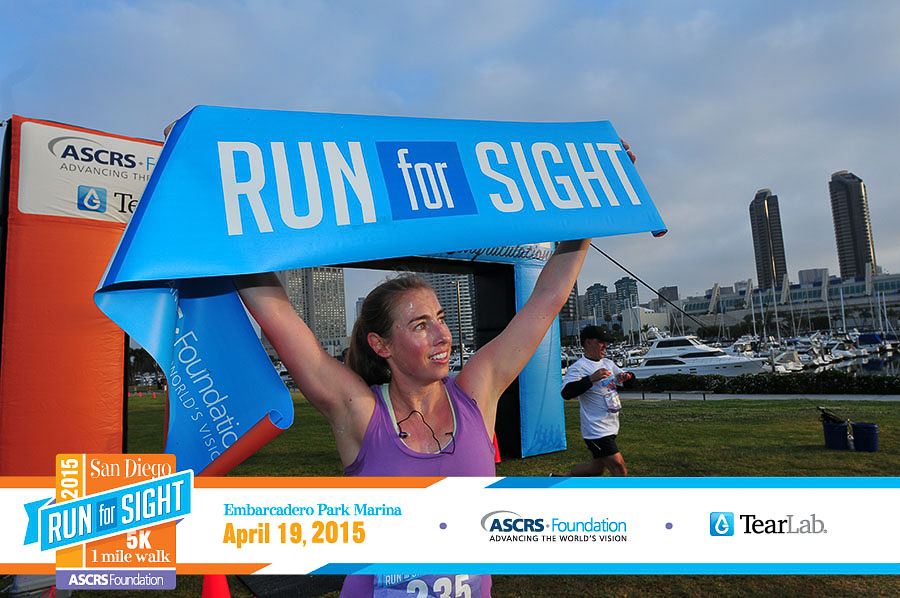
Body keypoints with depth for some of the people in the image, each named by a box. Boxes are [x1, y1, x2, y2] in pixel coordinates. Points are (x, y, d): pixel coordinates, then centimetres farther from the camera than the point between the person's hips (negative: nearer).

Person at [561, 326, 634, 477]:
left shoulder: (608, 363, 12)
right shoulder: (577, 368, -14)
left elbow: (628, 378, 20)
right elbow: (566, 393, -28)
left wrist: (627, 376, -4)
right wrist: (591, 378, -36)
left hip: (611, 428, 9)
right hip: (596, 431, -9)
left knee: (597, 468, 17)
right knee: (621, 472, -10)